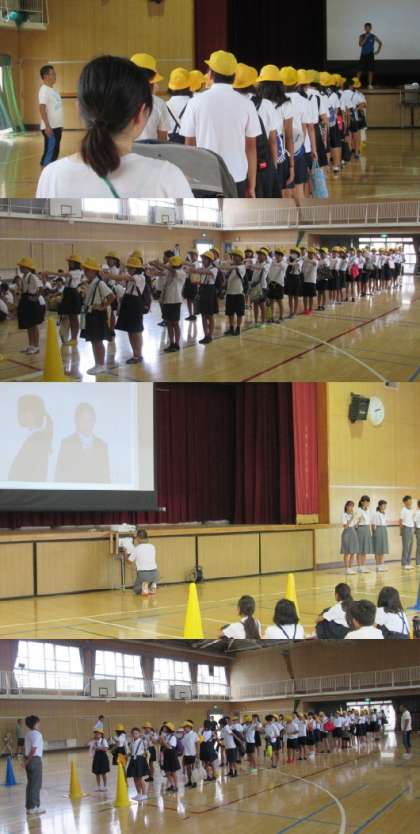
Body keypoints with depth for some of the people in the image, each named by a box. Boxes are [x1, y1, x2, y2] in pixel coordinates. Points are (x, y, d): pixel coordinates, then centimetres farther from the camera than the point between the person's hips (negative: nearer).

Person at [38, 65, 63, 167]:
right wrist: (47, 126, -25)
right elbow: (42, 109, -20)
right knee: (50, 152, -8)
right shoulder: (44, 90, -14)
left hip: (56, 127, 9)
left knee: (55, 152, 11)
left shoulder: (53, 90, 15)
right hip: (50, 128, -9)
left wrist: (59, 125, 20)